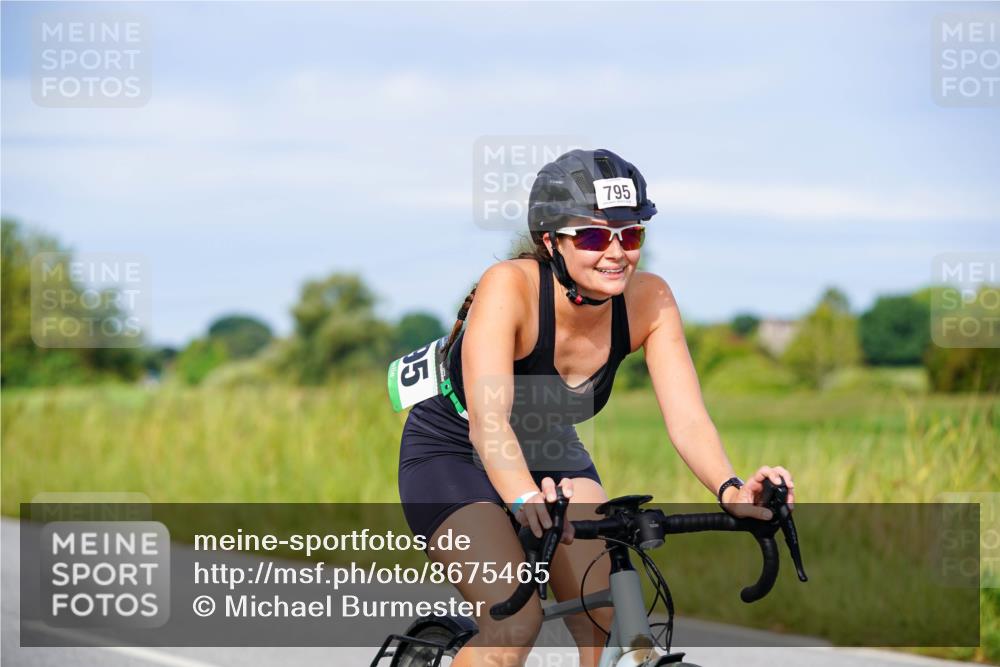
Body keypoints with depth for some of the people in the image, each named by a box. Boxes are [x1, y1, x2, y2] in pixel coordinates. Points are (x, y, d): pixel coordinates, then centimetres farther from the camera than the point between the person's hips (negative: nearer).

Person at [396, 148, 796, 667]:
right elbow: (487, 420, -44)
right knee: (517, 623, -24)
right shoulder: (510, 286, -33)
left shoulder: (648, 300, -20)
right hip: (451, 452, -5)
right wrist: (524, 498, -63)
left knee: (607, 625, -15)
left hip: (550, 453, 5)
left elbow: (686, 418, -27)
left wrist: (730, 490, -47)